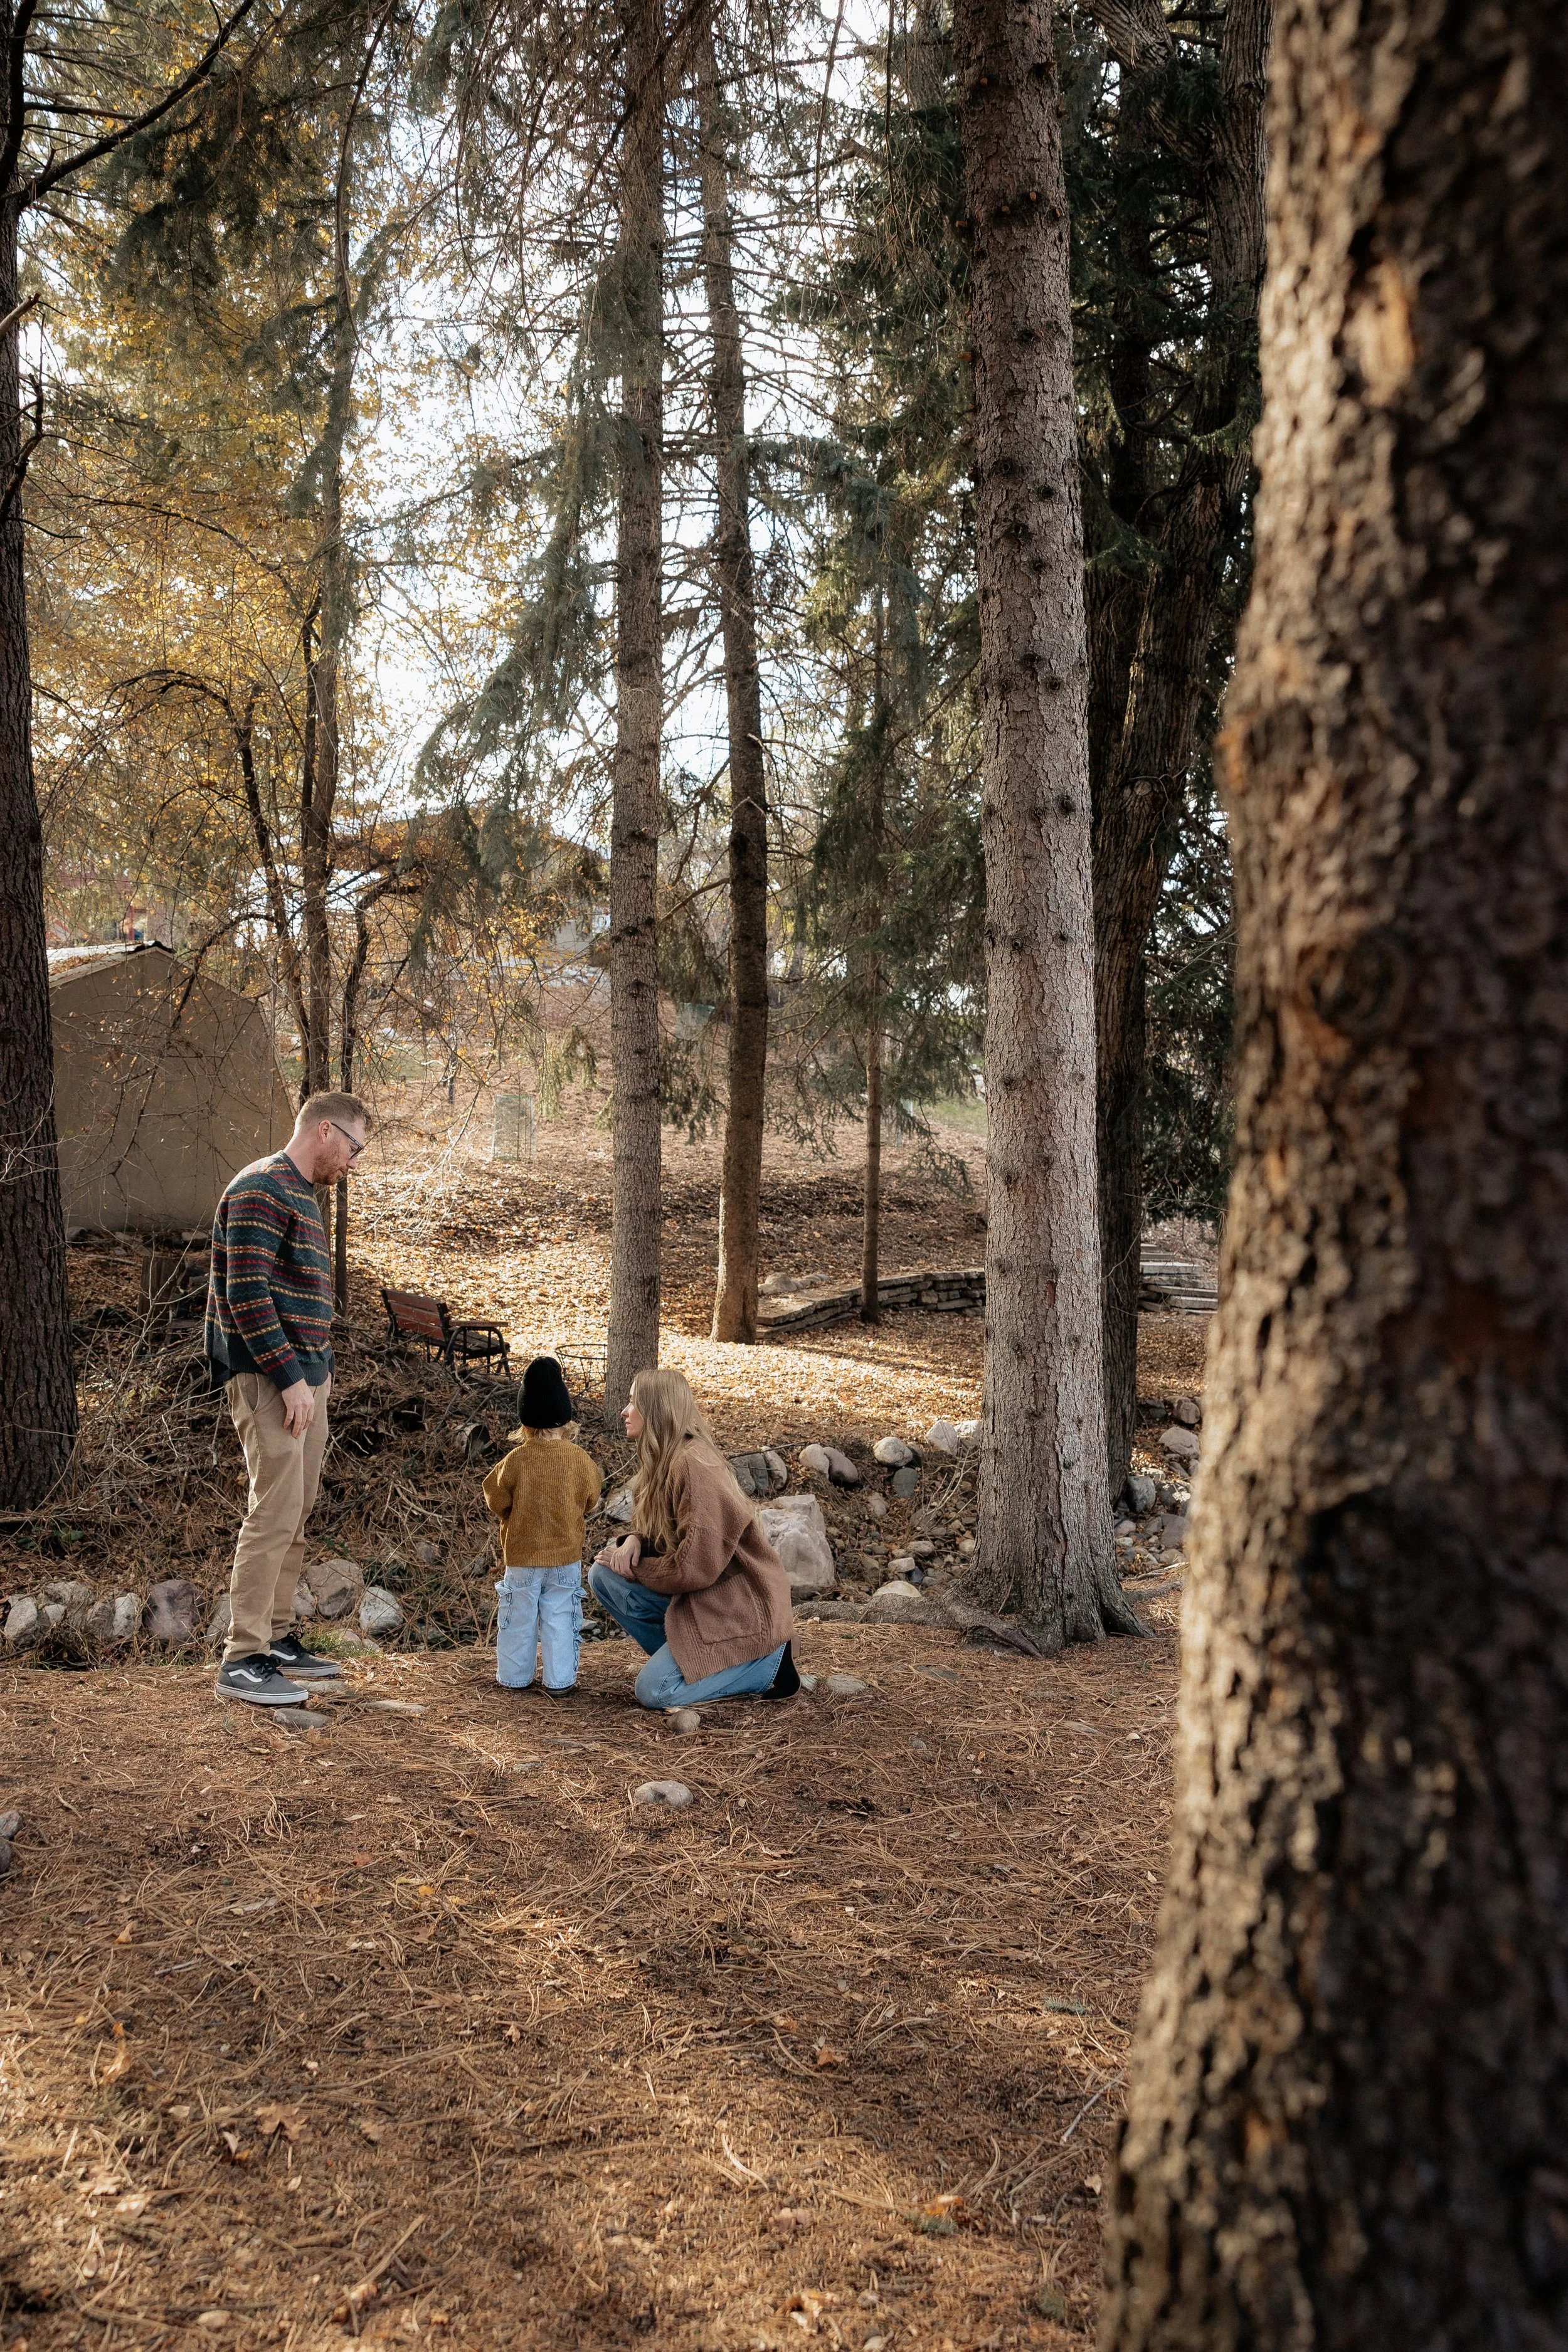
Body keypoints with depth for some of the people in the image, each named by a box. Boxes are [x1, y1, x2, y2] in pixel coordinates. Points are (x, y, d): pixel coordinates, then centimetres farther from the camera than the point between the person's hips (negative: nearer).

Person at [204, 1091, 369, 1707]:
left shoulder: (300, 1195, 19)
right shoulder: (261, 1190, -12)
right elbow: (247, 1293, -20)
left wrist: (316, 1373, 16)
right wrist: (289, 1377, -20)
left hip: (306, 1377, 10)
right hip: (269, 1377, -10)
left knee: (297, 1513, 12)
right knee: (275, 1511, -11)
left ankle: (276, 1637, 21)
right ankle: (242, 1660, -7)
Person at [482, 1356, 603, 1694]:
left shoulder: (516, 1460, -16)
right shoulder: (582, 1460, -10)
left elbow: (497, 1500, -5)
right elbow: (589, 1502, 4)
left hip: (521, 1555, -1)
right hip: (567, 1556, 1)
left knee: (518, 1619, 12)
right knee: (560, 1618, 11)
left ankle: (515, 1676, 23)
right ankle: (559, 1679, 15)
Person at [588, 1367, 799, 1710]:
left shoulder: (694, 1465, -23)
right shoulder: (663, 1461, 7)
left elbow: (696, 1568, -24)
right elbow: (658, 1536, 16)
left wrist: (633, 1569, -9)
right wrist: (634, 1542, -7)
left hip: (742, 1612, -9)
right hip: (696, 1600, 9)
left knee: (655, 1691, -18)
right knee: (602, 1576, -1)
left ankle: (769, 1664, -1)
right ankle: (680, 1657, 5)